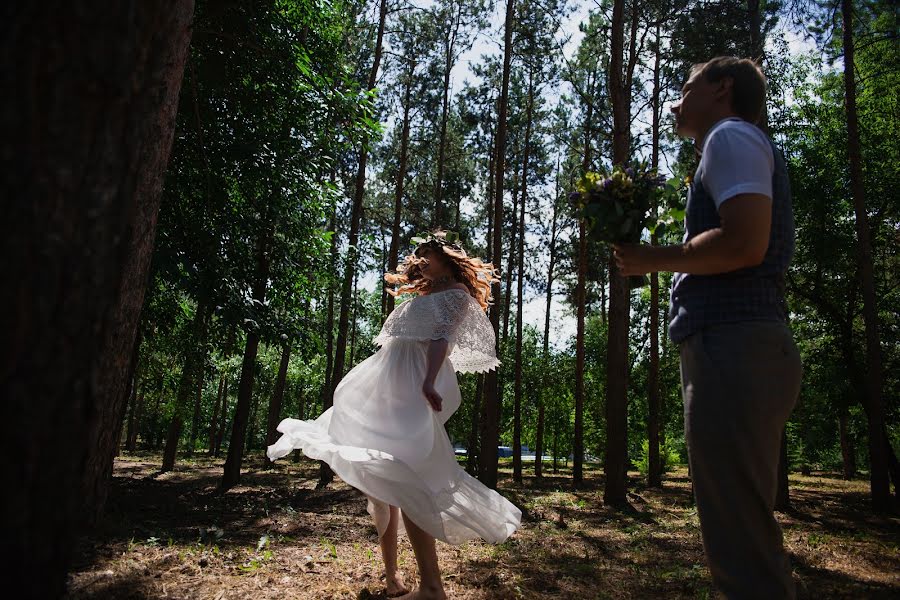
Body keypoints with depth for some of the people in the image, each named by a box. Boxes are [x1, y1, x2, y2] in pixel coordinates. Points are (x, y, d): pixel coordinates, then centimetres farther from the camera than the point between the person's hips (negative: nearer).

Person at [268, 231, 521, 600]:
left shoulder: (457, 292, 5)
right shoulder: (423, 294, 30)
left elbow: (442, 338, -14)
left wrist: (429, 382, -29)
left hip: (414, 383, -9)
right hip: (386, 382, 9)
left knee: (399, 476, -20)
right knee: (379, 476, 7)